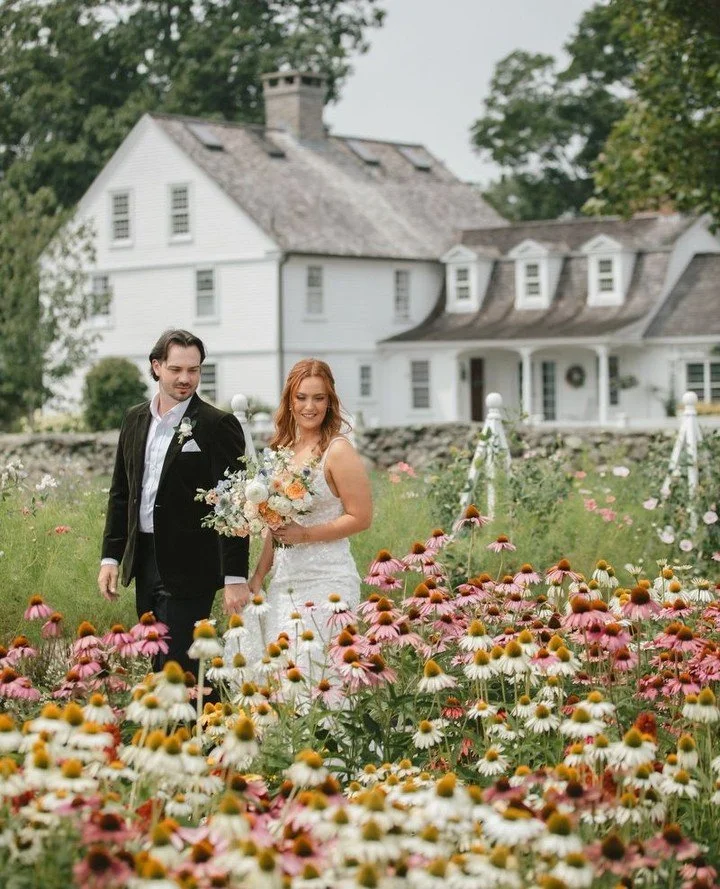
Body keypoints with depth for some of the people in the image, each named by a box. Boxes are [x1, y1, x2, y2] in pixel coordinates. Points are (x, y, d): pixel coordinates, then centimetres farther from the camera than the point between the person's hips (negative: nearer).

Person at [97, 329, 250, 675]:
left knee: (179, 666, -8)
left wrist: (235, 577, -15)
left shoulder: (218, 425, -8)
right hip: (144, 562, 7)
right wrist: (111, 556, 11)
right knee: (158, 666, 13)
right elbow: (120, 493, 17)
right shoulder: (135, 420, 11)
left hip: (189, 566, -6)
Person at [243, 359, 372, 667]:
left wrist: (304, 534, -16)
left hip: (326, 581, -7)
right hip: (283, 581, 7)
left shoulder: (337, 450, -8)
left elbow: (361, 517, -10)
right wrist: (258, 576, 14)